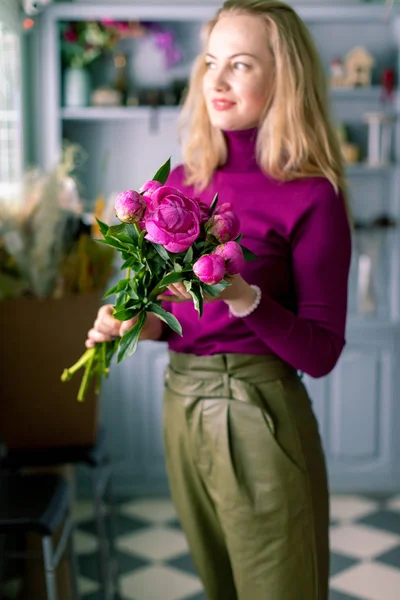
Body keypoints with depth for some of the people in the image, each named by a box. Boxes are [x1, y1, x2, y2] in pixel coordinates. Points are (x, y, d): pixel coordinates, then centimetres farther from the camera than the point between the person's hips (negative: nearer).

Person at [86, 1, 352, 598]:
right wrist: (141, 322, -4)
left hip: (259, 416, -6)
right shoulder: (182, 181, 5)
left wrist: (243, 297, -26)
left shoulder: (311, 197, -12)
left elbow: (321, 353, -12)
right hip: (180, 403, 6)